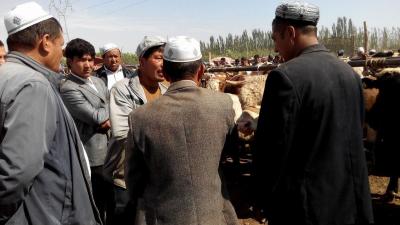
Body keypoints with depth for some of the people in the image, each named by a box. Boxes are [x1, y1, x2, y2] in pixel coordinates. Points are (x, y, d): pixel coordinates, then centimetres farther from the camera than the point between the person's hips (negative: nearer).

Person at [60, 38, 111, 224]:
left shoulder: (98, 82, 10)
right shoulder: (68, 89, -16)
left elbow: (110, 112, 10)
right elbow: (95, 116, -22)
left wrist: (107, 119, -11)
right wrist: (106, 114, -3)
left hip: (109, 152, 8)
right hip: (93, 156, -8)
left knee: (108, 198, 21)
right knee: (96, 205, 6)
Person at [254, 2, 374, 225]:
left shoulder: (285, 76, -20)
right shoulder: (350, 73, 3)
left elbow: (272, 146, -19)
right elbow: (356, 138, 10)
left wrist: (267, 198, -4)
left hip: (304, 204, -7)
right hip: (350, 200, 7)